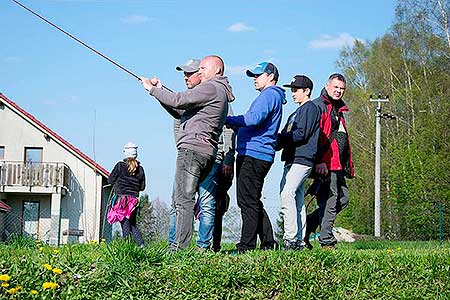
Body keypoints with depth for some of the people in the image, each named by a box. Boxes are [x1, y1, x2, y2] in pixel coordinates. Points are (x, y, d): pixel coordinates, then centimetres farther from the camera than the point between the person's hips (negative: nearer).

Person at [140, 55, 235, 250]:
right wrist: (160, 90, 19)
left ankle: (180, 247, -21)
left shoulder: (211, 88, -4)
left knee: (183, 200, -15)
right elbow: (180, 111, 27)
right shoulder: (219, 93, 28)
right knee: (181, 200, 9)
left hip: (193, 148, -10)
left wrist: (152, 89, 0)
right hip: (207, 154, 10)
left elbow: (178, 101, -12)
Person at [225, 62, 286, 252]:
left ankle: (247, 245, -13)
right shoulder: (272, 96, 27)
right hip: (257, 156, 11)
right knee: (252, 202, 13)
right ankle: (268, 242, 15)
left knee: (248, 201, -12)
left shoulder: (269, 95, -6)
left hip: (254, 155, -11)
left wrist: (228, 120, -13)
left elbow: (254, 119, -21)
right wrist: (235, 126, 14)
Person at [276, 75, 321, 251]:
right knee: (298, 200, 8)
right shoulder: (295, 114, 27)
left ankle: (291, 238, -25)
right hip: (292, 160, 10)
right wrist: (277, 141, 1)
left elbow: (301, 134, -14)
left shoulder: (310, 108, -2)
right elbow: (286, 136, 21)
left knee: (287, 194, -21)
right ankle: (299, 241, 10)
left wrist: (279, 139, -10)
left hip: (302, 159, -10)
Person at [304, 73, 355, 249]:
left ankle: (307, 226, 16)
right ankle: (327, 241, -3)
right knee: (330, 202, -9)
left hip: (337, 165, 10)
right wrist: (319, 161, -24)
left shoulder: (338, 110, 25)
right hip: (325, 164, -10)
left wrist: (348, 166, 22)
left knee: (342, 199, 11)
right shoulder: (318, 106, -5)